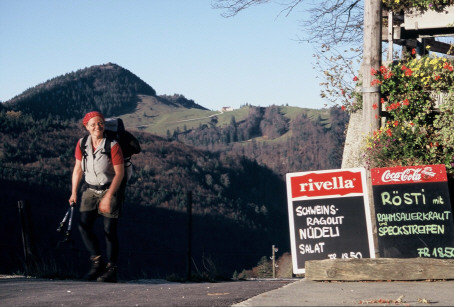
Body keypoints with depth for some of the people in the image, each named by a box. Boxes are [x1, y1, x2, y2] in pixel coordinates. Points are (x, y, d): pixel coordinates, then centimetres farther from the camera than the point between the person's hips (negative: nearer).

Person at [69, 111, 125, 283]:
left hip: (111, 190, -4)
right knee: (84, 225, -9)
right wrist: (74, 193, 5)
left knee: (109, 230, -5)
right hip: (90, 190, 5)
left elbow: (119, 173, -15)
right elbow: (78, 169, 8)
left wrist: (108, 197, -19)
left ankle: (111, 270, 3)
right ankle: (97, 261, 5)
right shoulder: (82, 144, -1)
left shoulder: (112, 146, -15)